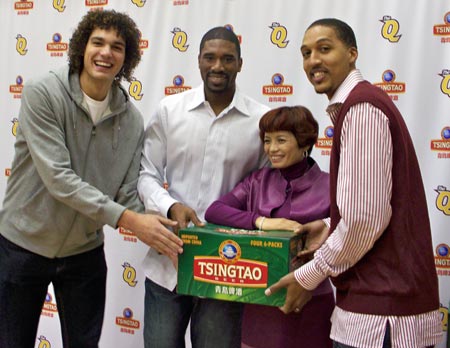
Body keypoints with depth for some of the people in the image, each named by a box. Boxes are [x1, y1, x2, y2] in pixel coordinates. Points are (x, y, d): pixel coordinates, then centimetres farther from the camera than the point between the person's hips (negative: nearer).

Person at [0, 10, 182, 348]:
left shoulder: (132, 120, -6)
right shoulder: (41, 93, -17)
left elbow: (128, 195, -6)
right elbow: (57, 178, -26)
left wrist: (161, 234, -23)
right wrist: (126, 219, -31)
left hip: (84, 253, 3)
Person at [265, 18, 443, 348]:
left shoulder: (361, 106, -16)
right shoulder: (361, 102, 16)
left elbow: (367, 216, -22)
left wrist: (308, 276, -11)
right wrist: (331, 230, 10)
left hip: (381, 309, -9)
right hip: (383, 296, 10)